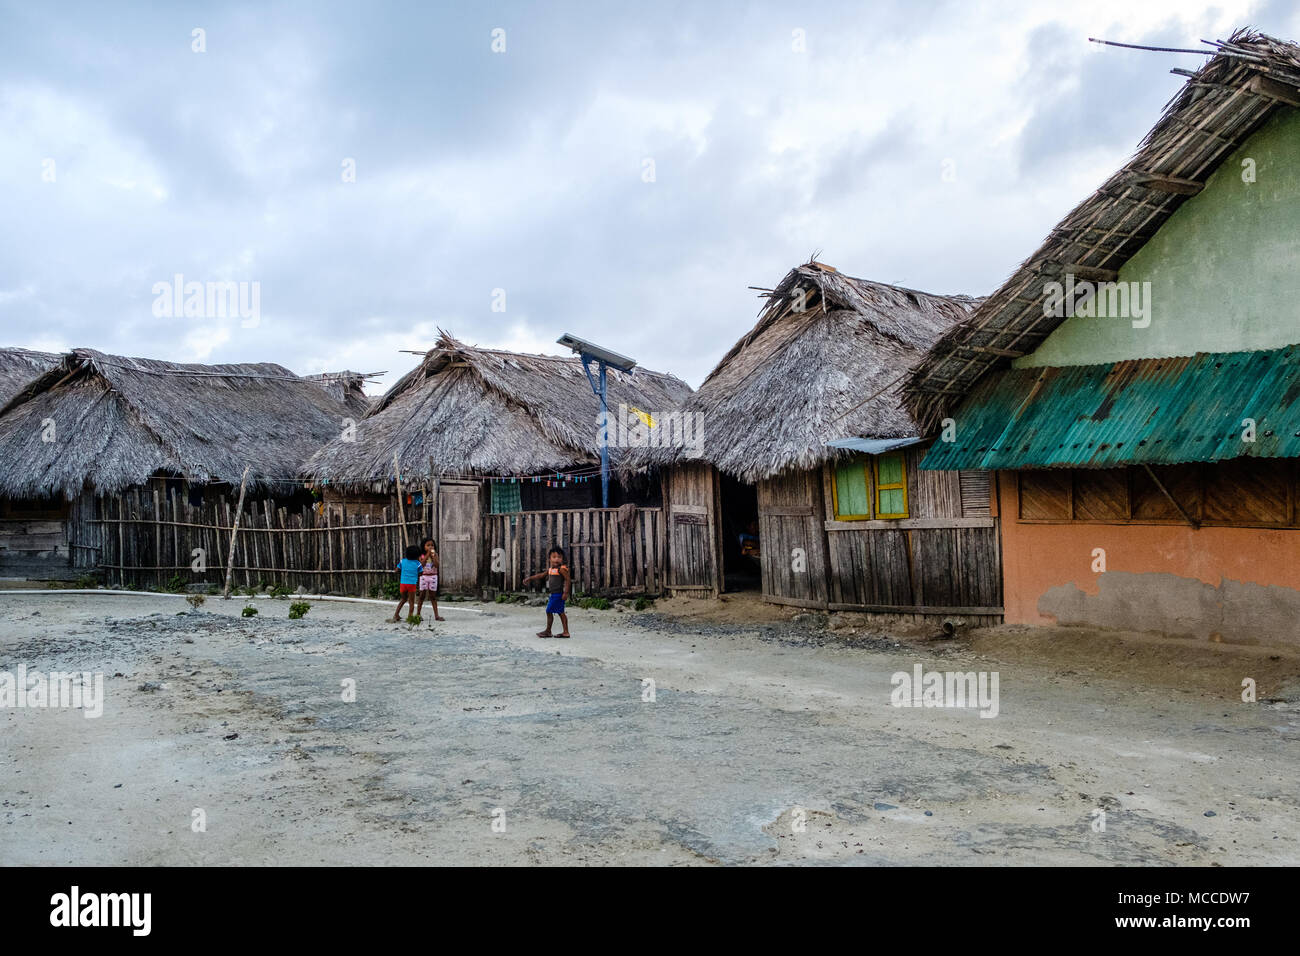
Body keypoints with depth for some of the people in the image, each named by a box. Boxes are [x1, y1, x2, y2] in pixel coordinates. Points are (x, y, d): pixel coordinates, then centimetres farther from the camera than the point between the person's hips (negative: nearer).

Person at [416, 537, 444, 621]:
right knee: (422, 595, 3)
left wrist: (433, 555, -15)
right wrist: (427, 554, -16)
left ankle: (436, 615, 1)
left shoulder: (435, 555, 3)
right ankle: (418, 614, 12)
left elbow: (436, 565, -10)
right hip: (424, 576, -1)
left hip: (433, 576, 1)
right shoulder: (422, 555, 1)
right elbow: (421, 564, -15)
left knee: (433, 596, 3)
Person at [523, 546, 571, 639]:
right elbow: (540, 575, 23)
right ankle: (566, 632, 12)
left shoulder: (561, 569, -13)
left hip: (558, 594, -9)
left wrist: (566, 593, -24)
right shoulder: (550, 569, 13)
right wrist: (529, 578, 24)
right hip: (554, 594, 9)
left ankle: (548, 631, 7)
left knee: (549, 611, -3)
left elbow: (567, 580, -18)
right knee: (561, 613, 9)